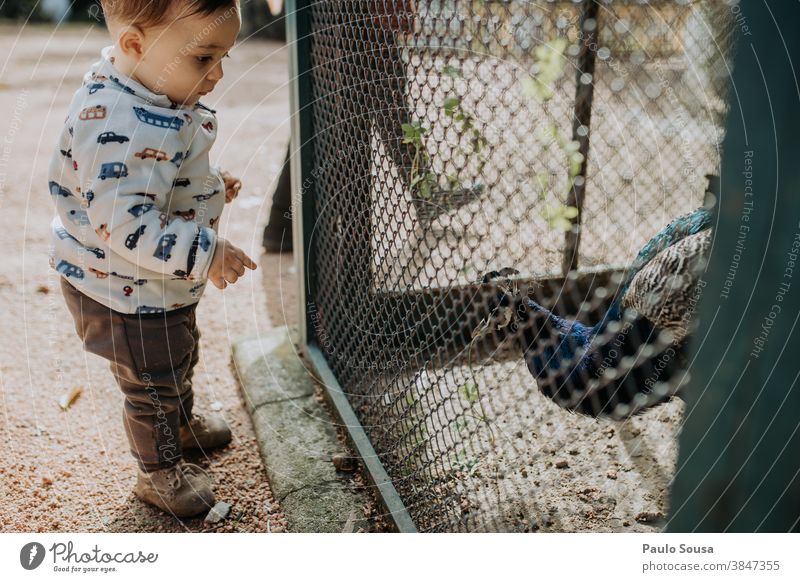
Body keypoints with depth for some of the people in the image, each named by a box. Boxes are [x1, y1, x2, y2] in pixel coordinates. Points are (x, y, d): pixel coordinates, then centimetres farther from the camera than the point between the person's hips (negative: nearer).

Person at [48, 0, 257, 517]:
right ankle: (160, 471, 36)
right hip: (129, 294, -10)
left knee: (181, 358, 31)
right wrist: (206, 253, -37)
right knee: (154, 383, 11)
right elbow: (125, 224, -39)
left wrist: (210, 184, 8)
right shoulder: (123, 128, -36)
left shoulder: (148, 96, -2)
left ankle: (183, 423, 57)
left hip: (165, 284, 10)